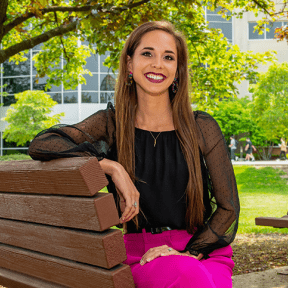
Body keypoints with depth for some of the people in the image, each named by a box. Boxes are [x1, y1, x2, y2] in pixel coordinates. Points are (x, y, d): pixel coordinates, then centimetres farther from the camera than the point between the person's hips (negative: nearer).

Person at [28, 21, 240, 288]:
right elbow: (40, 144, -12)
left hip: (202, 249, 2)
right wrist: (113, 167, -21)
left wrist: (189, 252, -10)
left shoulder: (202, 128, 2)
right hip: (141, 253, -1)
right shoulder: (111, 123, 2)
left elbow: (228, 208, 4)